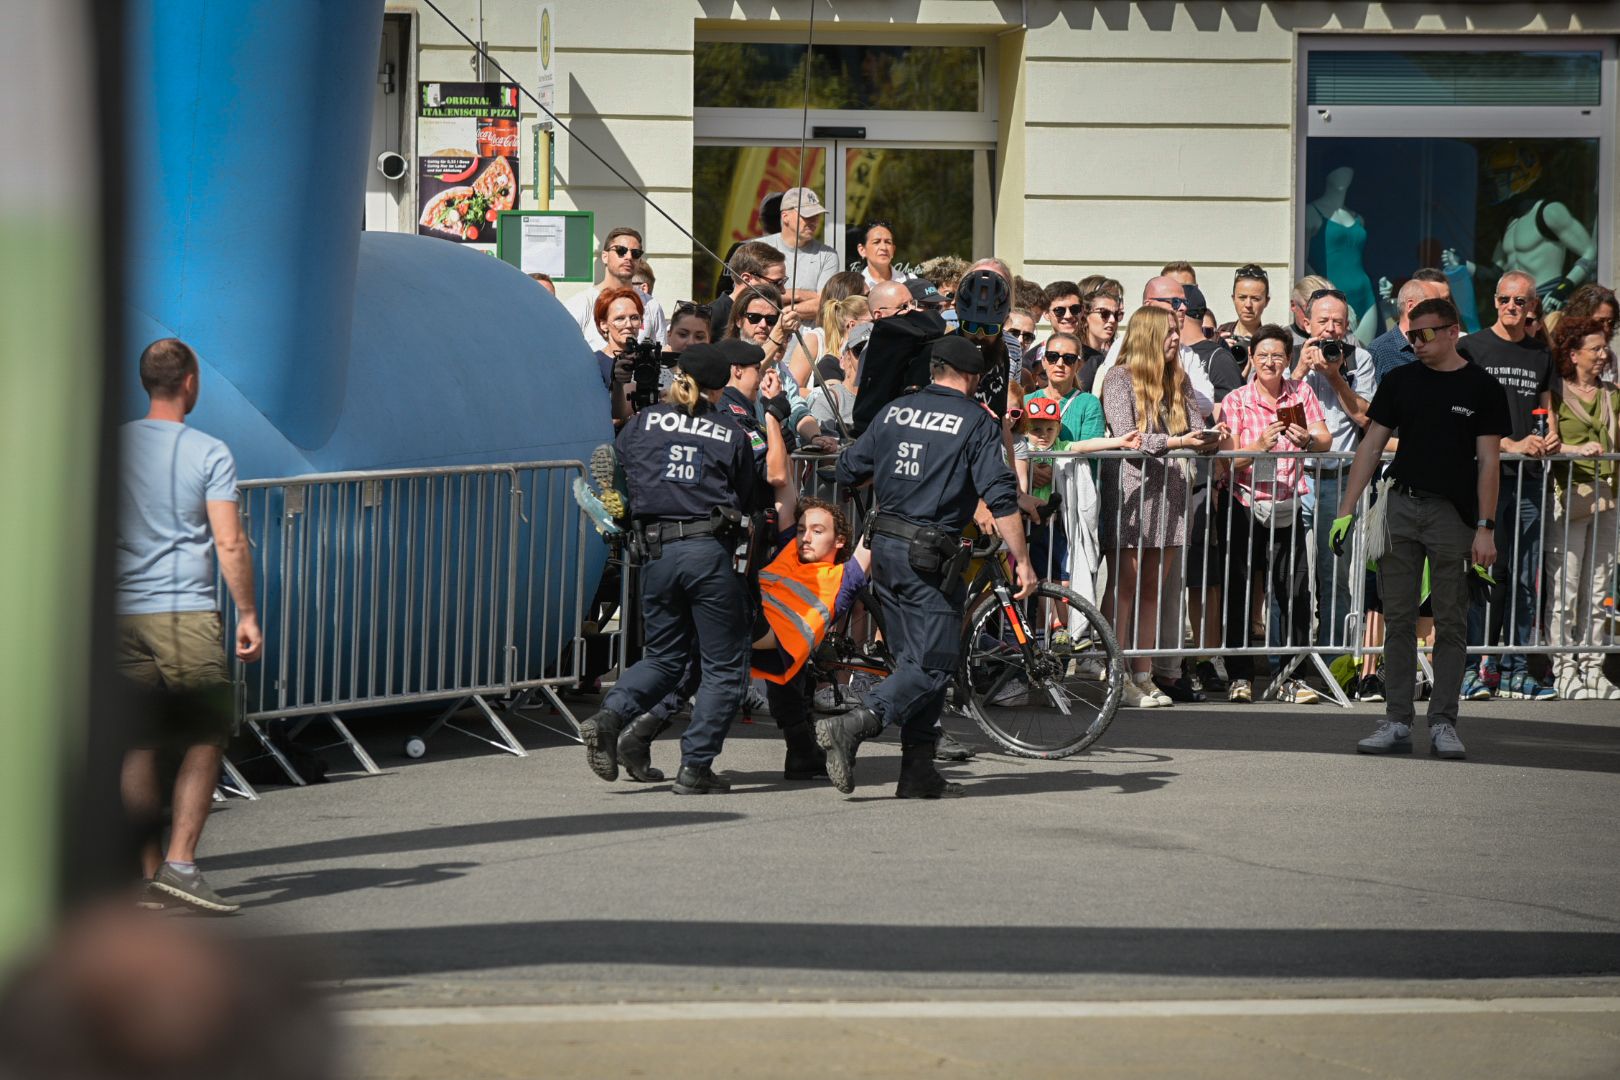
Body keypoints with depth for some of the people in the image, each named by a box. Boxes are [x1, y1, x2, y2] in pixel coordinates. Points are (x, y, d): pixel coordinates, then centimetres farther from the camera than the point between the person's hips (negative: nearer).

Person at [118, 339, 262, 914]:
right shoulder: (209, 454, -4)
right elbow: (230, 544, -9)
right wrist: (248, 616, -1)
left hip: (122, 614, 4)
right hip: (187, 614, -4)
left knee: (139, 747, 8)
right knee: (205, 742, 3)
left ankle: (148, 869, 9)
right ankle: (180, 862, -9)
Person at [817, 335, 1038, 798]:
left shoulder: (894, 412, 8)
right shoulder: (976, 422, -6)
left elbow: (847, 471, 12)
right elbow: (1000, 496, -13)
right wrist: (1022, 561, -10)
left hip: (885, 547, 7)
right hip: (930, 554, -7)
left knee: (917, 659, 14)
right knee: (934, 664, -4)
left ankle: (919, 772, 13)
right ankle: (852, 726, -22)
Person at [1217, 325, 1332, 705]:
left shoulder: (1301, 394, 5)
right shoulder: (1236, 401, -1)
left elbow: (1325, 441, -6)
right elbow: (1229, 459, -9)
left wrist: (1308, 440, -28)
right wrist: (1260, 445, -27)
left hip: (1287, 508, 1)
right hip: (1245, 507, -1)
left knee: (1295, 592, -3)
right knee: (1238, 593, -1)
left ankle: (1291, 677, 3)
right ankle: (1240, 676, 8)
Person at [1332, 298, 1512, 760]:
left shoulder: (1481, 388, -1)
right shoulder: (1400, 382, 8)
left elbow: (1488, 461, -3)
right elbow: (1372, 445, 9)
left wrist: (1485, 528, -10)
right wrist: (1346, 511, 2)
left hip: (1452, 514, -3)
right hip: (1400, 508, 3)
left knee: (1450, 625, 0)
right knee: (1398, 620, 2)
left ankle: (1443, 725, 5)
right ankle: (1397, 723, 5)